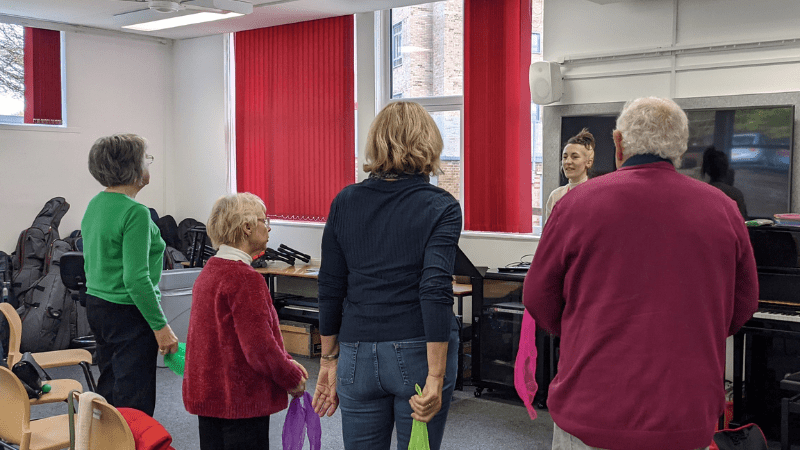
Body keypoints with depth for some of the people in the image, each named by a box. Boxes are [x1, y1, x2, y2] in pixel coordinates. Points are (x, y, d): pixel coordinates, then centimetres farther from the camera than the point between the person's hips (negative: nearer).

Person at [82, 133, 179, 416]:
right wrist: (161, 326, -20)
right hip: (129, 313, -9)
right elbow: (136, 278, -24)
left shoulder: (95, 205, 9)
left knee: (108, 392, 19)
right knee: (134, 403, -2)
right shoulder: (135, 212, -20)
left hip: (96, 306, 9)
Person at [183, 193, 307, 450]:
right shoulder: (246, 279, -21)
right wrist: (293, 378, -7)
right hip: (240, 399, -9)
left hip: (206, 394, 9)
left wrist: (285, 361, 8)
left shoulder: (210, 270, 10)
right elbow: (259, 346, -24)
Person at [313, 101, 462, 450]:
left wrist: (329, 359, 13)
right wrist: (436, 377, -17)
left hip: (358, 356, 3)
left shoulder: (345, 202, 3)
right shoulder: (441, 207, -7)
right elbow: (435, 291, -17)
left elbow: (330, 289, 4)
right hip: (418, 355, -3)